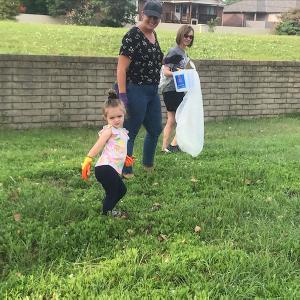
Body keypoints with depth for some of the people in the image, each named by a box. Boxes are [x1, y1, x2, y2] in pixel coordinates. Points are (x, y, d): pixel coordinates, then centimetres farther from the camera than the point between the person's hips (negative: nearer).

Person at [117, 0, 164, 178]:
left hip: (153, 92, 9)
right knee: (130, 133, 1)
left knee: (156, 130, 19)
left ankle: (148, 164, 38)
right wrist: (122, 95, -23)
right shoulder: (133, 36, -14)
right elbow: (121, 68, -18)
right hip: (136, 91, -9)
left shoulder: (153, 35, 11)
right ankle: (126, 171, 14)